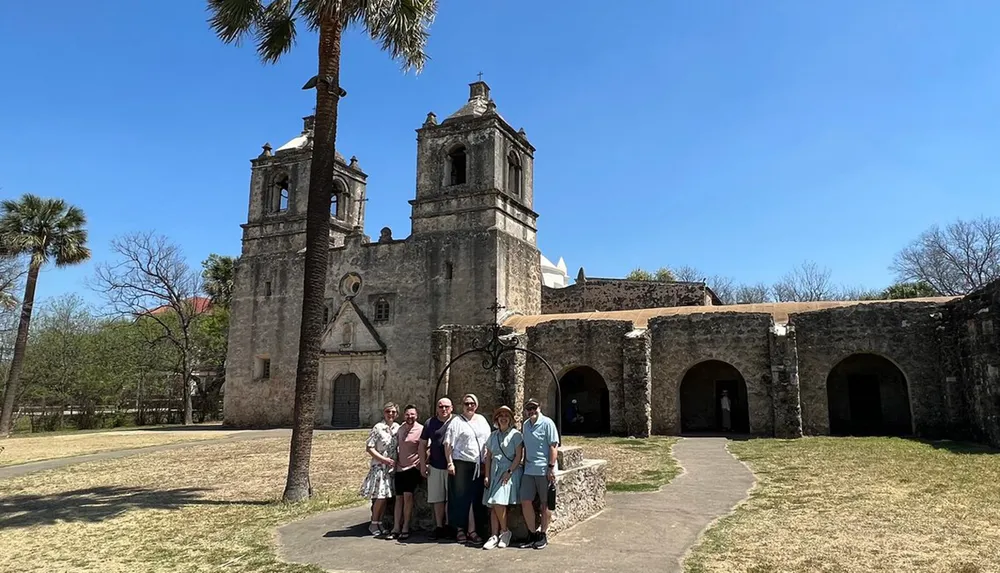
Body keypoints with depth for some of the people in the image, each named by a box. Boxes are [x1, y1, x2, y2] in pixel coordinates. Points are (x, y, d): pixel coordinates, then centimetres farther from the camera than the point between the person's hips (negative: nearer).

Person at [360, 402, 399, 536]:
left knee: (386, 496, 8)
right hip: (379, 466, -5)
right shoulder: (378, 428, -10)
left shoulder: (398, 428, 5)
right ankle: (373, 524, 9)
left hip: (392, 466, 5)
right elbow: (369, 448, -11)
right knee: (380, 496, -7)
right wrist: (384, 459, -14)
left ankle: (380, 522, 21)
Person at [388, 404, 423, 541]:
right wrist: (395, 462, 17)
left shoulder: (421, 429, -9)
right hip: (400, 467, 5)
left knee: (407, 495, -13)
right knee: (399, 497, 7)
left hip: (413, 467, -5)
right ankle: (396, 528, 11)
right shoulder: (400, 429, 9)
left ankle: (405, 528, -4)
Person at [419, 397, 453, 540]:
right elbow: (423, 444, 10)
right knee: (437, 498, 8)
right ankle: (439, 527, 18)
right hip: (435, 467, 2)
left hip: (453, 467, -2)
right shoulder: (430, 423, 5)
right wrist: (423, 464, 4)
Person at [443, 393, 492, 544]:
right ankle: (460, 529, 12)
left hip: (478, 466, 4)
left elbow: (488, 442, 14)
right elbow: (448, 444, -6)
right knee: (460, 497, 1)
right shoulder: (457, 421, -1)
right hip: (461, 464, -4)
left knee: (475, 498, 7)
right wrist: (450, 463, -12)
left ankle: (472, 530, 15)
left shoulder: (481, 420, 13)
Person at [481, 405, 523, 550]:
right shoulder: (493, 435, 14)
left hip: (510, 471, -5)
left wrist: (509, 472, -14)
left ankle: (505, 531, 2)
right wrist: (487, 475, 7)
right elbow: (488, 456, 15)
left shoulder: (515, 434, 0)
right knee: (493, 505, -1)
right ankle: (494, 536, 2)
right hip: (495, 472, 5)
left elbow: (519, 456, -5)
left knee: (498, 502, -16)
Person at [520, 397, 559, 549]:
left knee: (546, 504, 6)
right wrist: (524, 464, 16)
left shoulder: (547, 423, -8)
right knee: (525, 502, 3)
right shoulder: (525, 425, 12)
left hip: (544, 470, -6)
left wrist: (551, 467, -15)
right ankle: (533, 533, 18)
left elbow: (553, 446, -11)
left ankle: (543, 534, 19)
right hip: (529, 470, 6)